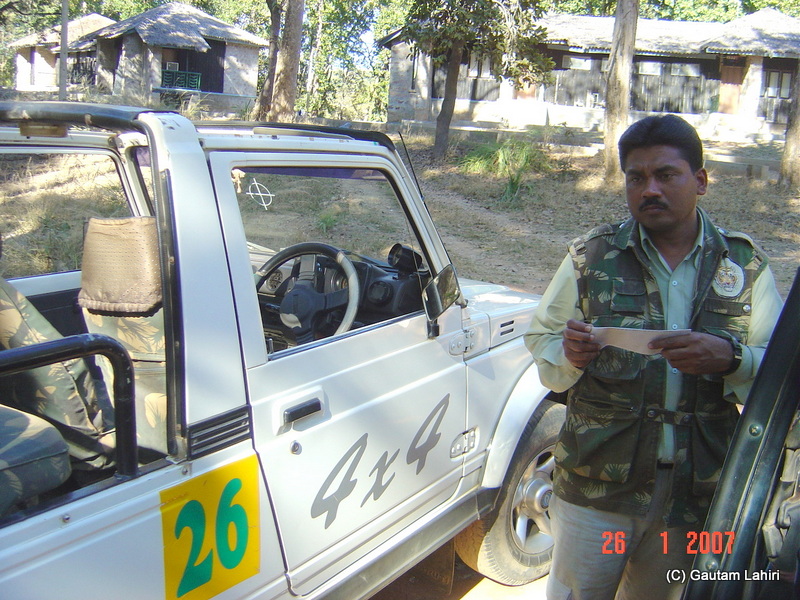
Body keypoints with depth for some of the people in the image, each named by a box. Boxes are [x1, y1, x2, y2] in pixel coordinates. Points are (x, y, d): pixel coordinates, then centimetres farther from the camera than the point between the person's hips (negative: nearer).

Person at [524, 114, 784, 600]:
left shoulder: (745, 264, 1)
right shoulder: (591, 257, -1)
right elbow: (542, 346, 2)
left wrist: (729, 357, -21)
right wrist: (569, 355, -20)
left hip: (701, 490, 2)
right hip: (598, 484, -1)